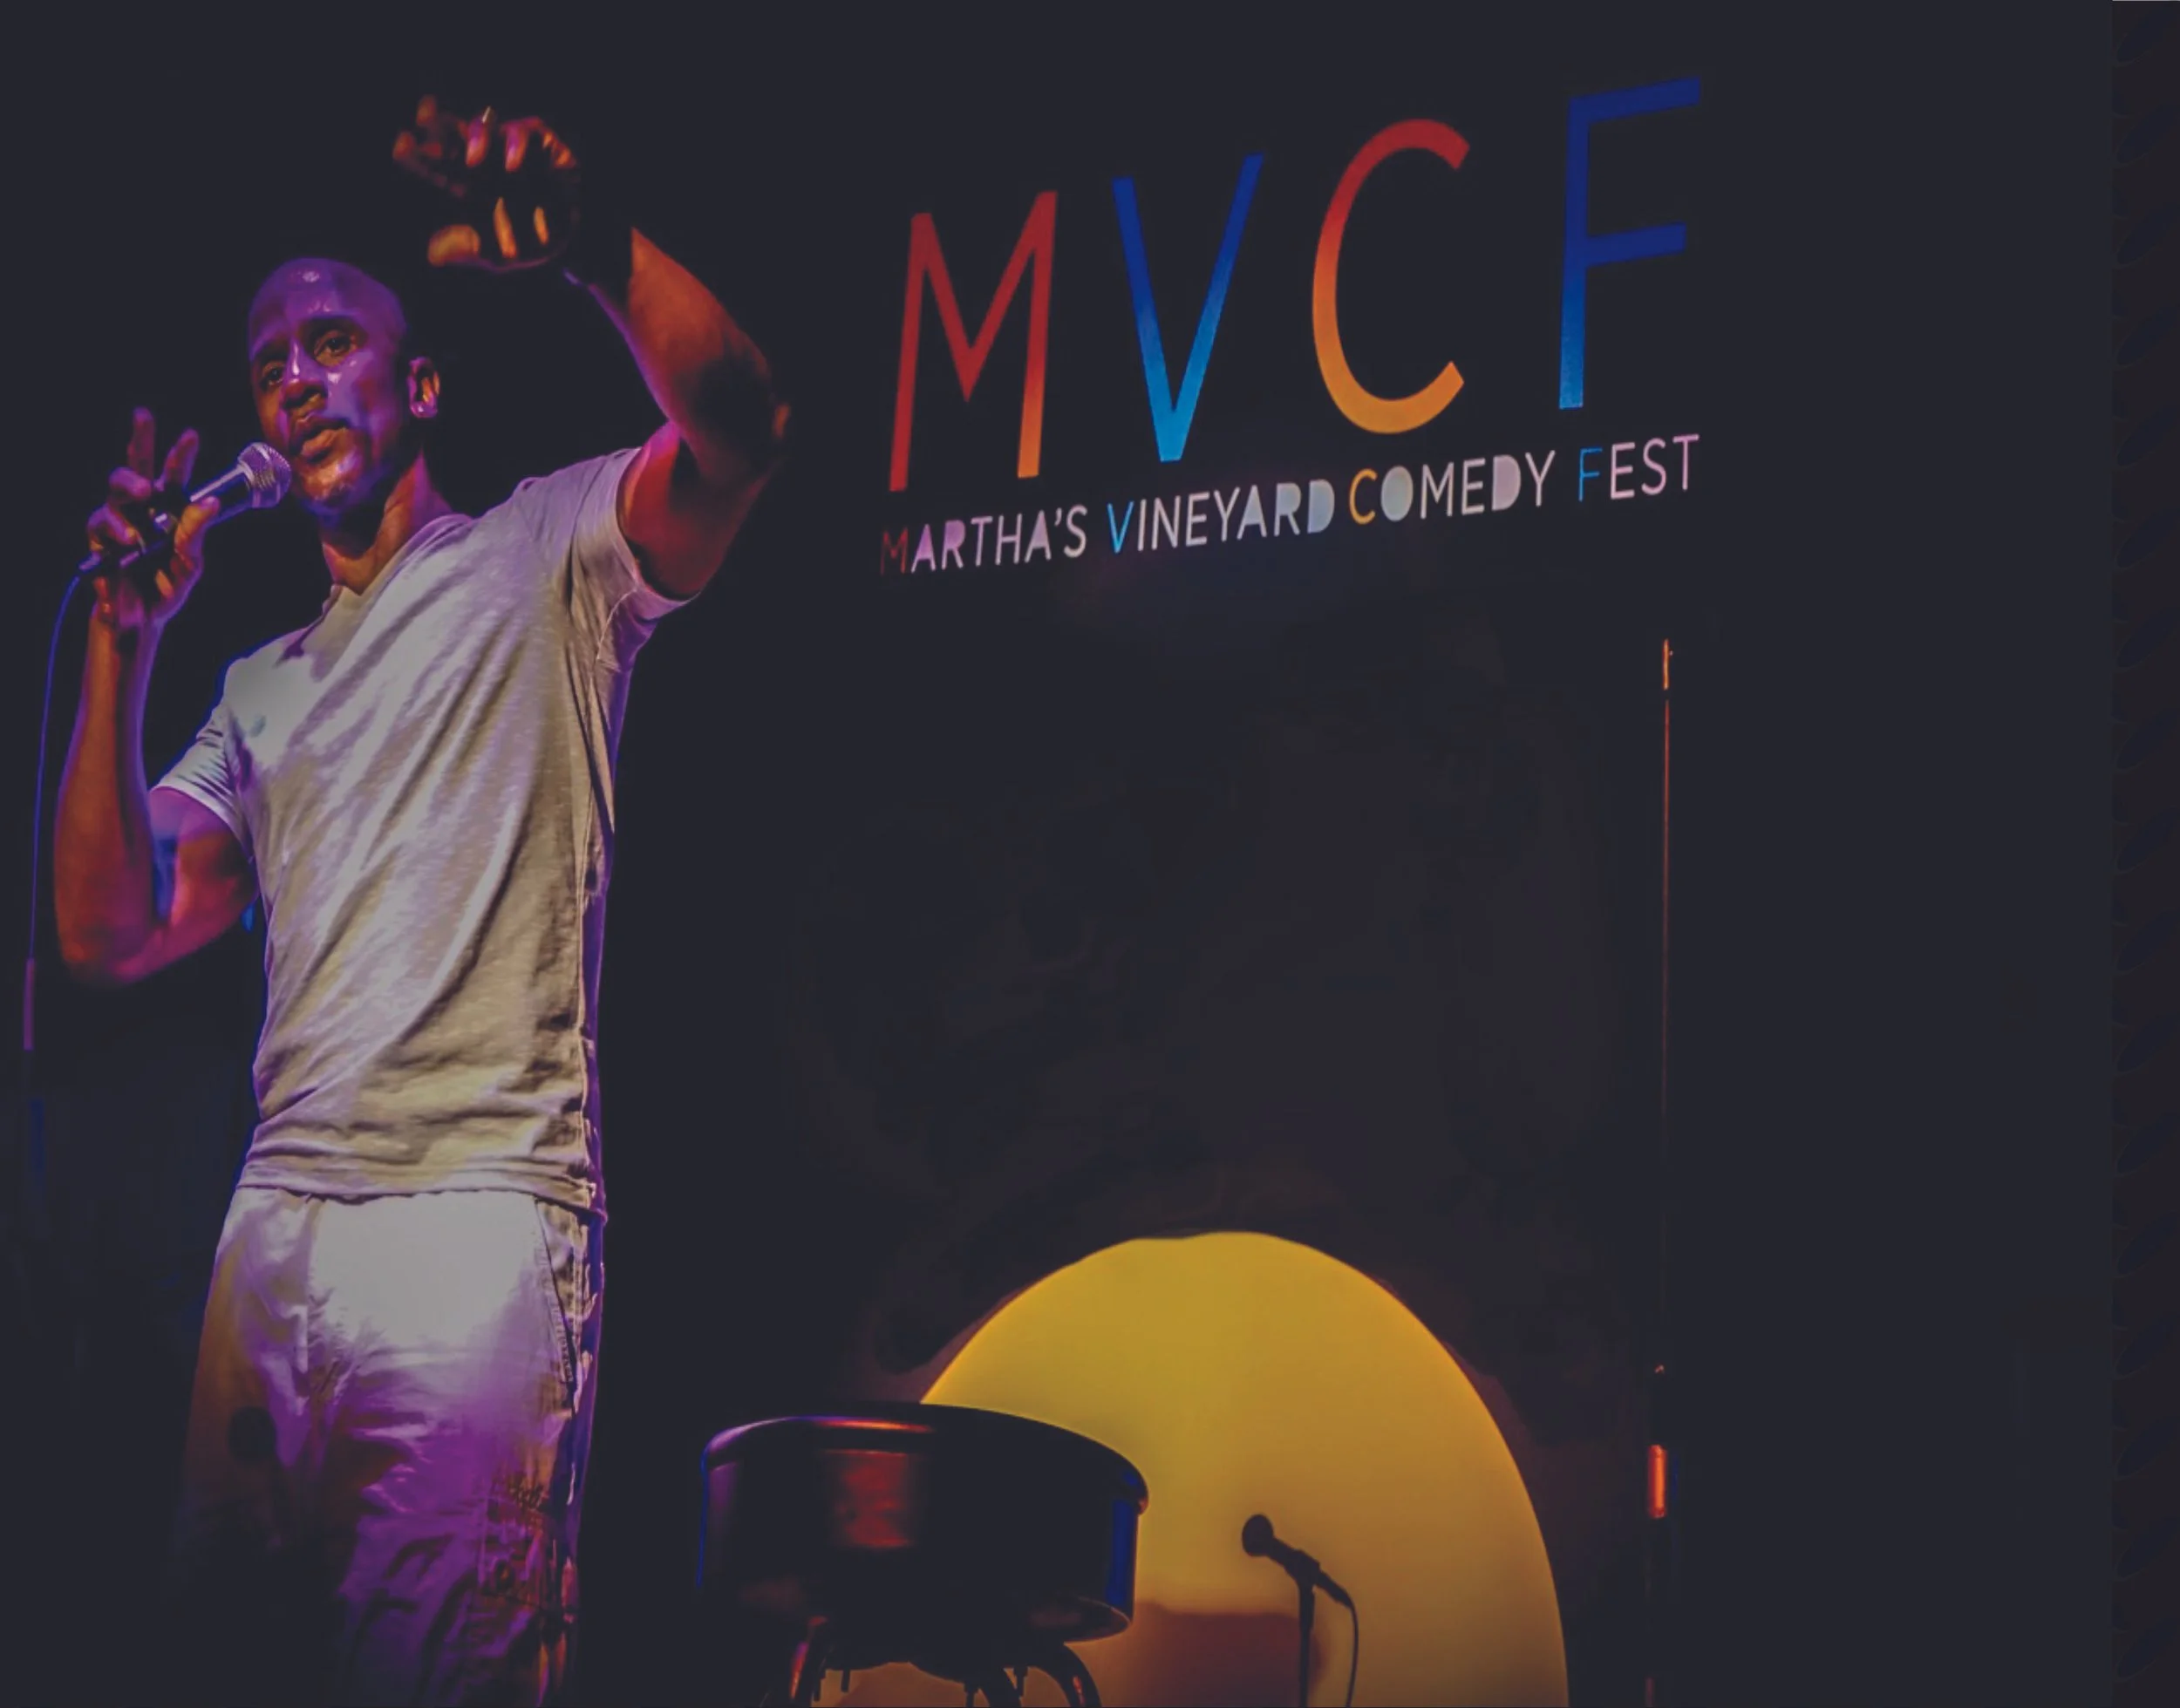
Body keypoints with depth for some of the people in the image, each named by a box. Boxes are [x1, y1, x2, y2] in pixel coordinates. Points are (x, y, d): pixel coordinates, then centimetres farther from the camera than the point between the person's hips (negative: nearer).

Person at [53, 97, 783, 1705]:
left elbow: (737, 428, -13)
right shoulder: (264, 690, 24)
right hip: (278, 1215, 6)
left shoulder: (542, 558, 8)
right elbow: (112, 935, 13)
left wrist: (598, 248, -32)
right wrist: (124, 643, 5)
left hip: (484, 1201, -6)